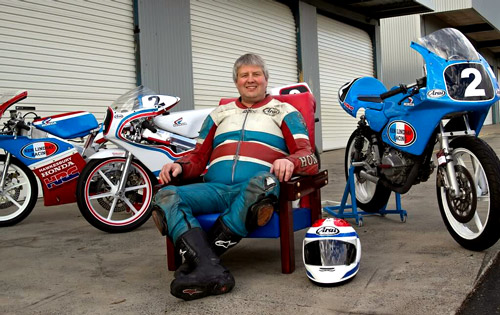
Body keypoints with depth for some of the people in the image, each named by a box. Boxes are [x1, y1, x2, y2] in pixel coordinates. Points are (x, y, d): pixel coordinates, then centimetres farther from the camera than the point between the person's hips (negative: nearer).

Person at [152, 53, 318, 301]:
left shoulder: (284, 112, 16)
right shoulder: (220, 114, 27)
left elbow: (309, 158, 4)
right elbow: (198, 157, 26)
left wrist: (290, 161, -21)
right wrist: (179, 166, 2)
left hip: (254, 190, -3)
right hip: (215, 188, 3)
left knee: (265, 180, -40)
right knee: (166, 196, -25)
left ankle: (197, 257, -33)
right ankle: (210, 269, -44)